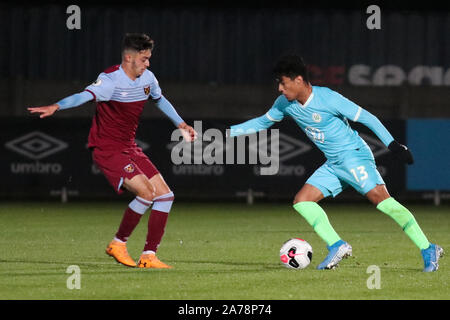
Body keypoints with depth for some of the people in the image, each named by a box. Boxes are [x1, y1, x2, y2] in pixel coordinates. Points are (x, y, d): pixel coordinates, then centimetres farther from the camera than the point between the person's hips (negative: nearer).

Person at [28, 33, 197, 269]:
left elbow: (160, 99, 27)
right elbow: (86, 95, -38)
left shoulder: (147, 78, 4)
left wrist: (181, 124, 35)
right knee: (146, 192, -22)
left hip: (129, 148, 8)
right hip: (107, 150, -8)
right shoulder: (111, 80, -20)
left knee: (165, 195, 1)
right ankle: (118, 244, -3)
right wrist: (56, 106, -56)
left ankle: (148, 257, 6)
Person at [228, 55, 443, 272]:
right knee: (301, 201, -4)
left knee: (379, 197, -24)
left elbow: (367, 118, -14)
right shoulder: (285, 104, 3)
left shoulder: (328, 99, -18)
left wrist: (392, 144, -19)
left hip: (353, 155, -8)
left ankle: (428, 251, -23)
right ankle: (337, 246, -11)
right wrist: (229, 132, 17)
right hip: (333, 164, 8)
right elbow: (262, 122, 22)